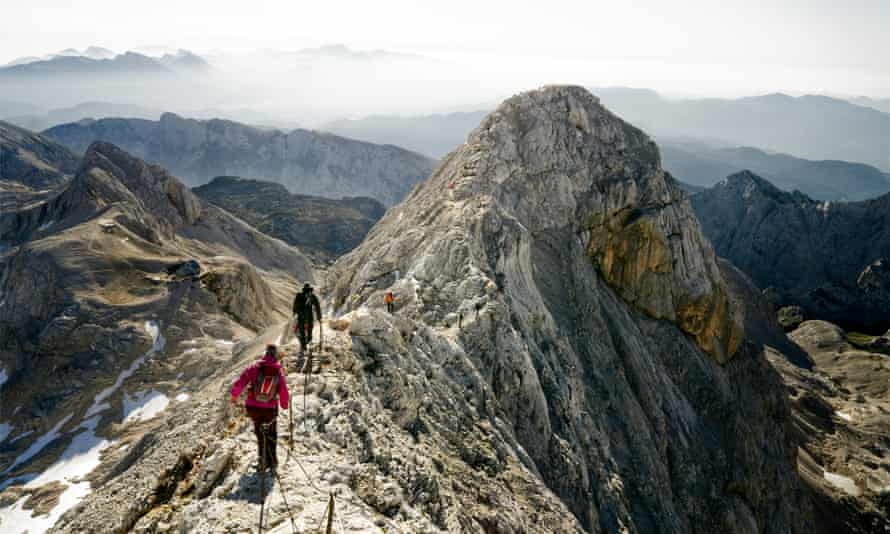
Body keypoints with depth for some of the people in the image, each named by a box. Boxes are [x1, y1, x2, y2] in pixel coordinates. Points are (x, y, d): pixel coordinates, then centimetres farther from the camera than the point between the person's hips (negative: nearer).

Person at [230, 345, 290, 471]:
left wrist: (234, 395, 8)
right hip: (270, 409, -1)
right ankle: (272, 462, 26)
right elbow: (284, 393, -2)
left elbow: (239, 383, -11)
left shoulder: (254, 367, -10)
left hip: (253, 408, 1)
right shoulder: (279, 372, -8)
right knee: (271, 436, 21)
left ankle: (264, 461, 29)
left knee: (260, 434, 23)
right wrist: (284, 405, 17)